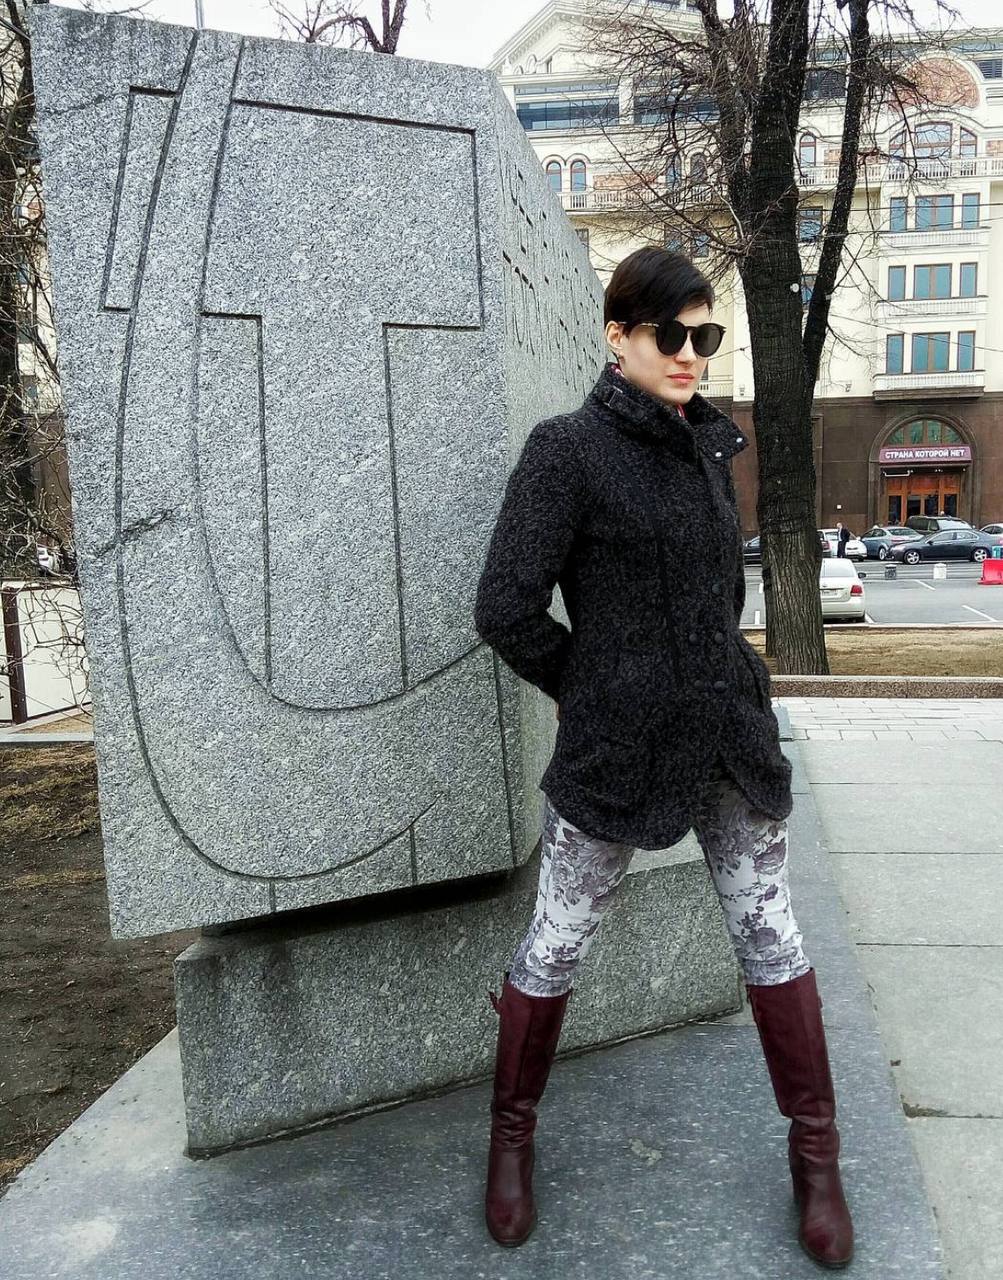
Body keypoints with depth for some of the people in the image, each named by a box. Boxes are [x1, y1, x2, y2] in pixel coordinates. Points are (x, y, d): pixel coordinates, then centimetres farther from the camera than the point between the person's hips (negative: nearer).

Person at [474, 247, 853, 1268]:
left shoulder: (709, 445, 9)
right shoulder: (568, 449, -11)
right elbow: (505, 610, -14)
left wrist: (711, 677, 14)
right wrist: (594, 691, -3)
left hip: (731, 730, 6)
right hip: (616, 748, -6)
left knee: (769, 929, 12)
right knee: (557, 942, 9)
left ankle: (815, 1149, 30)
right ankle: (511, 1134, 33)